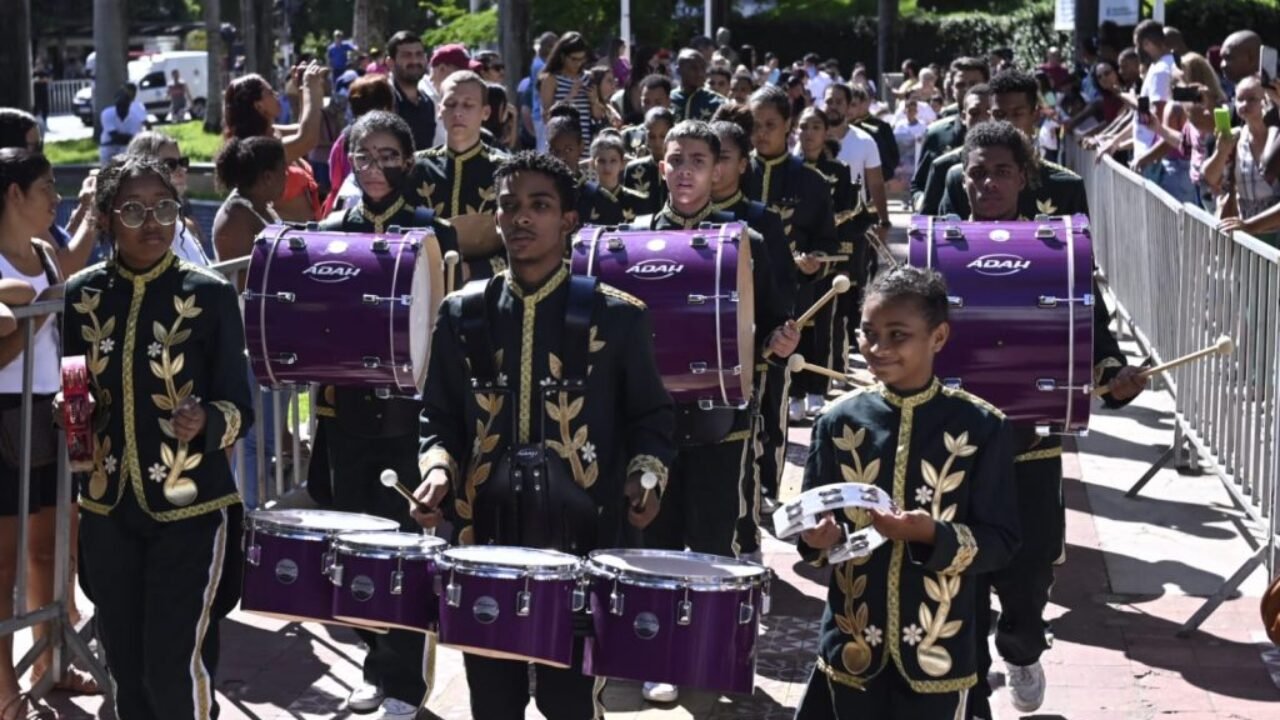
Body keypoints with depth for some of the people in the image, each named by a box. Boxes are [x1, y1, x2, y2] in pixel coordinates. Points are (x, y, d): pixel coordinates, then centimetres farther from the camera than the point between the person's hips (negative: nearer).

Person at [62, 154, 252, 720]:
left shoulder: (210, 294, -7)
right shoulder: (81, 294, 4)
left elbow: (239, 408, -6)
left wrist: (205, 421, -27)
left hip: (191, 511, -4)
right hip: (108, 510, 4)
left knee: (177, 673, -9)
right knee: (126, 673, 10)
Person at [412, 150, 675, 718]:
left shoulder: (616, 316, -1)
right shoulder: (462, 314, 7)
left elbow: (650, 419, 5)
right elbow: (439, 417, 12)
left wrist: (644, 479, -13)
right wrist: (438, 468, -7)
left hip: (582, 541, -3)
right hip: (485, 534, 3)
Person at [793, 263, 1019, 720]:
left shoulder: (980, 426, -7)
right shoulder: (840, 420, 0)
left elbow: (1001, 542, -6)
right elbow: (809, 526, 7)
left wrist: (933, 535, -23)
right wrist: (821, 538, -16)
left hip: (937, 652, -2)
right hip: (851, 647, 2)